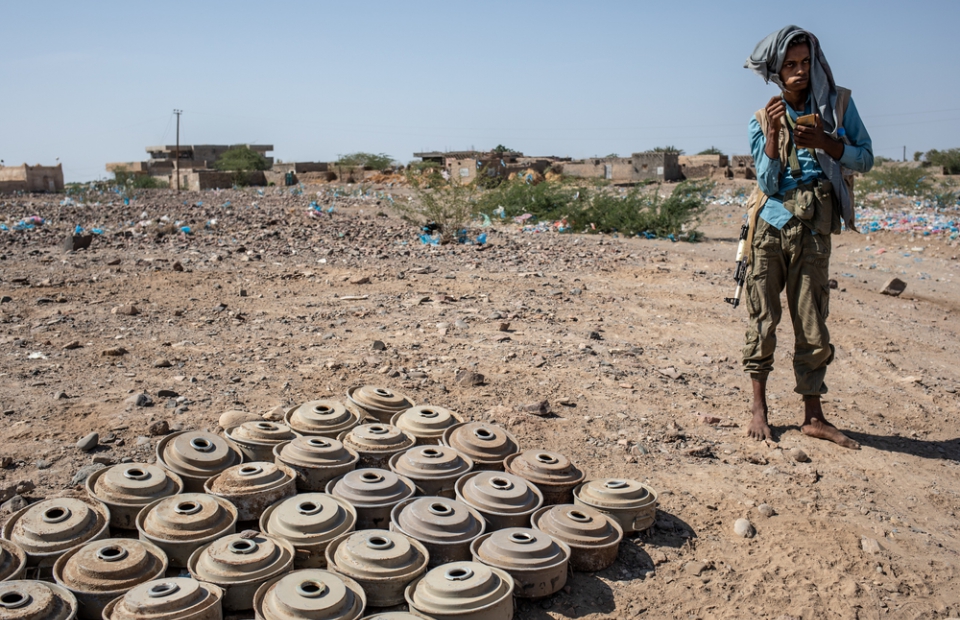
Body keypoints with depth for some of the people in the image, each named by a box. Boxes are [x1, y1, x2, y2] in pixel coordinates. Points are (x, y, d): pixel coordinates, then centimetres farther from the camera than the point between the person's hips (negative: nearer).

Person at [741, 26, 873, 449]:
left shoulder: (838, 103, 5)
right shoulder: (762, 120, 3)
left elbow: (865, 159, 3)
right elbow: (767, 184, -4)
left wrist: (824, 141, -13)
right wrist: (772, 135, -17)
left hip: (813, 232, 1)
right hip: (770, 228, -1)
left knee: (813, 330, 3)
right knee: (762, 323, 0)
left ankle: (813, 417, 13)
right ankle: (759, 409, 12)